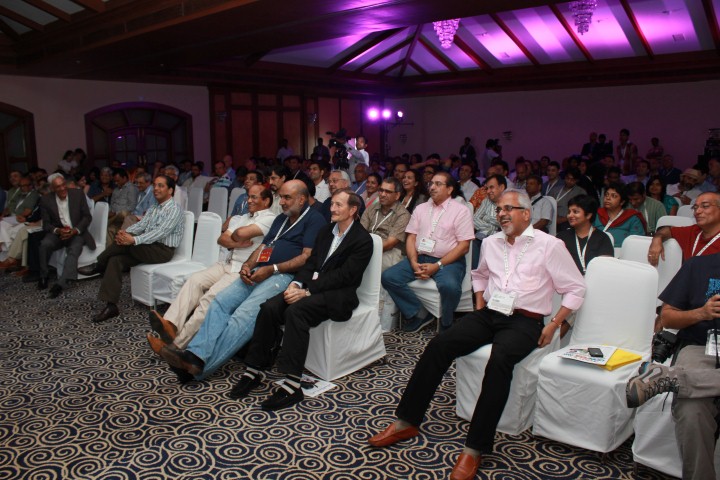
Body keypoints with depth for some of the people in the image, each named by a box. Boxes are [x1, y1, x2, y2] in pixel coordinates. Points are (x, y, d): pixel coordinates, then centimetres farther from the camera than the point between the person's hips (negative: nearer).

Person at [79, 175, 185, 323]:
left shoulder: (174, 209, -11)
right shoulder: (153, 209, 18)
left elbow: (161, 232, -23)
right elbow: (141, 225, 6)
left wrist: (134, 240, -33)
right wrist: (125, 232, -16)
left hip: (163, 251, -8)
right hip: (148, 248, 8)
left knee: (126, 241, -27)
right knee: (115, 260, -14)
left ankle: (99, 266, -4)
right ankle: (111, 306, -16)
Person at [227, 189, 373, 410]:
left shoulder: (363, 240, -6)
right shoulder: (326, 231, 18)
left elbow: (343, 276, -15)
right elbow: (311, 263, 14)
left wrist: (307, 291, -21)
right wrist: (296, 283, -7)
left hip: (338, 295, -7)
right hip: (312, 286, 7)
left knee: (295, 311, -34)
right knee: (269, 307, -19)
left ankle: (292, 385, -35)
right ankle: (255, 369, -10)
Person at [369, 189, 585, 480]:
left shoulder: (549, 245, -2)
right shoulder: (491, 243, 14)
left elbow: (575, 289, 0)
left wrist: (553, 326, -7)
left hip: (523, 322, -5)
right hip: (488, 314, 5)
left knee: (499, 360, -36)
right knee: (439, 345, -18)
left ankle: (476, 448, -29)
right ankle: (407, 421, -10)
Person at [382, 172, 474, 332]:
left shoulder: (461, 211, 0)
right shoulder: (421, 208, 15)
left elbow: (464, 246, -7)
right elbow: (411, 238, 10)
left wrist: (437, 265, -16)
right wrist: (414, 262, -10)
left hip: (448, 261, -5)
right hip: (419, 258, 5)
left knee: (449, 286, -36)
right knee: (388, 276, -16)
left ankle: (446, 324, -6)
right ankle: (418, 314, -5)